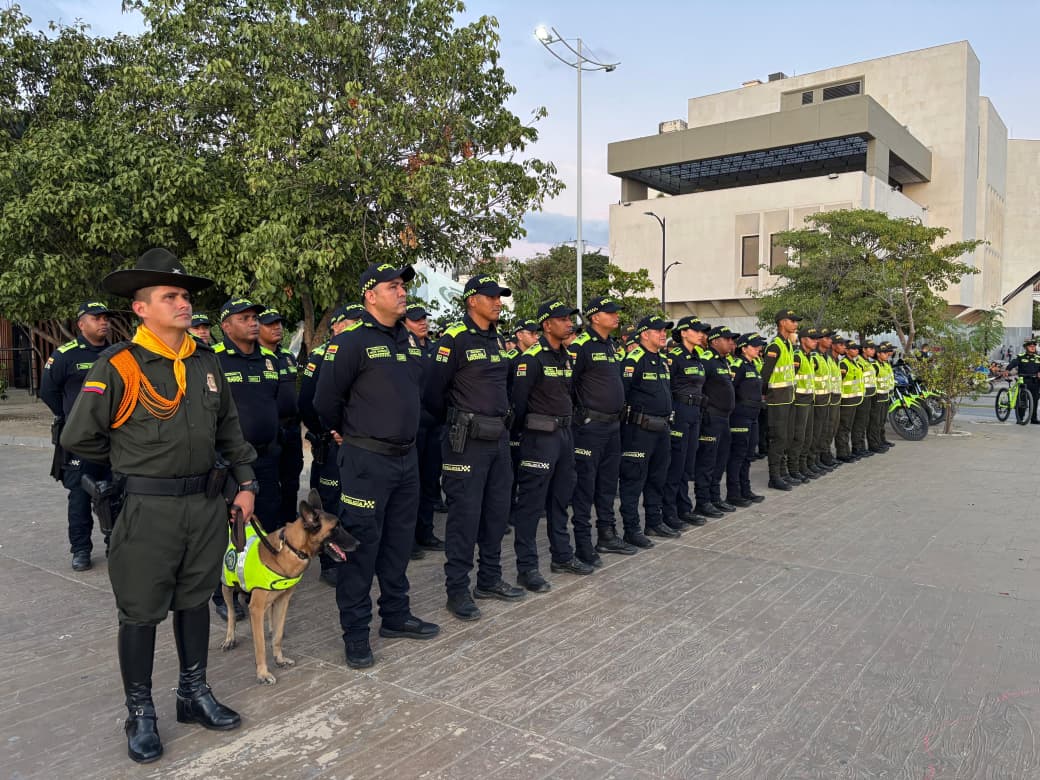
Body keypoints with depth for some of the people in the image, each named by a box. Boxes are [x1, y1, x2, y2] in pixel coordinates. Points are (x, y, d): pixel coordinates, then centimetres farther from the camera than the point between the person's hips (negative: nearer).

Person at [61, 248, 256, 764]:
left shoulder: (205, 360, 5)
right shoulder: (118, 365, -13)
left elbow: (228, 426, 14)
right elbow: (78, 437, -8)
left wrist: (244, 481, 11)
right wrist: (134, 464, 3)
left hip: (206, 503, 5)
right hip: (150, 508, -5)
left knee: (194, 599, 17)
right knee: (141, 612, 7)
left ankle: (194, 694, 34)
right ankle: (140, 714, 24)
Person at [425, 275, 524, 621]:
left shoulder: (497, 339, 12)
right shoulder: (455, 338, -12)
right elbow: (434, 390, -11)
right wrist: (453, 424, 3)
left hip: (499, 437, 8)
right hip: (467, 441, -8)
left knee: (497, 511, 14)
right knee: (465, 514, -2)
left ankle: (490, 579, 28)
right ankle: (457, 590, 10)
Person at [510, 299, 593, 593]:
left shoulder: (566, 357, 12)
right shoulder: (531, 357, -14)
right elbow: (518, 399, -14)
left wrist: (566, 424, 15)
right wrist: (520, 433, -8)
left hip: (564, 433, 9)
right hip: (540, 436, -8)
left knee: (560, 498, 17)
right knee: (531, 502, -3)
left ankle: (562, 556, 30)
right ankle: (526, 567, 4)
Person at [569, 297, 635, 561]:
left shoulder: (614, 346, 14)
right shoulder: (581, 346, -13)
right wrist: (580, 413, -12)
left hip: (613, 425, 9)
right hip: (590, 426, -8)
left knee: (608, 482, 16)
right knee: (585, 484, -2)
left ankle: (607, 534, 27)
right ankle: (583, 544, 6)